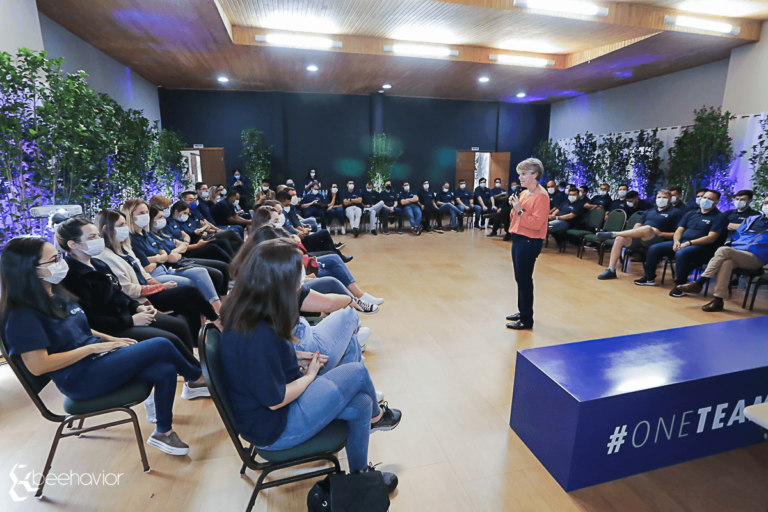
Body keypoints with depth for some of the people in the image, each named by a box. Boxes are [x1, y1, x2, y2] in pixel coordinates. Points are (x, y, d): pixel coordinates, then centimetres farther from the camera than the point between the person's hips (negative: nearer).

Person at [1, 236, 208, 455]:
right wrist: (92, 347, -17)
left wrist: (111, 339, 6)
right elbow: (38, 365, -23)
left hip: (96, 358, 8)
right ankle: (196, 377, 11)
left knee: (165, 371, -13)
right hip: (79, 377, -8)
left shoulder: (56, 295, 8)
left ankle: (163, 432, 6)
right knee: (160, 345, -18)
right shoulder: (22, 315, -18)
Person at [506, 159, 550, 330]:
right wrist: (514, 206, 3)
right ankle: (522, 311, 29)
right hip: (518, 239, 8)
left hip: (529, 243, -8)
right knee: (520, 278, 15)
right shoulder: (524, 193, 11)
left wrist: (520, 210, -21)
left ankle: (527, 320, 8)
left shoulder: (541, 196, -14)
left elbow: (536, 223, -22)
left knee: (524, 279, -3)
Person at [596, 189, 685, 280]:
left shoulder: (675, 212, 12)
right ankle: (611, 270, -27)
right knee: (620, 239, -24)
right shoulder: (649, 211, 29)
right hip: (639, 238, 5)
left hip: (658, 241, -5)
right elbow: (638, 225, 20)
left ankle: (613, 234, -28)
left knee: (647, 228, -38)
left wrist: (661, 233, -14)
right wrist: (634, 232, -5)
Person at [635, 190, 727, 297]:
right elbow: (679, 230, 13)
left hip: (701, 247, -6)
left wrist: (689, 243, -20)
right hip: (681, 243, 7)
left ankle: (680, 285, -27)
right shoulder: (690, 214, 19)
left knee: (681, 254, -38)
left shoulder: (718, 217, 1)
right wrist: (676, 241, -9)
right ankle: (649, 278, 2)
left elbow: (711, 238, -12)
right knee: (654, 249, -8)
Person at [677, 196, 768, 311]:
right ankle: (718, 300, -37)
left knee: (723, 251, -32)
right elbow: (735, 238, 28)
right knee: (726, 262, -34)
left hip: (755, 258, -3)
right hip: (736, 254, 3)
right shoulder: (752, 219, 26)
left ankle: (698, 284, -32)